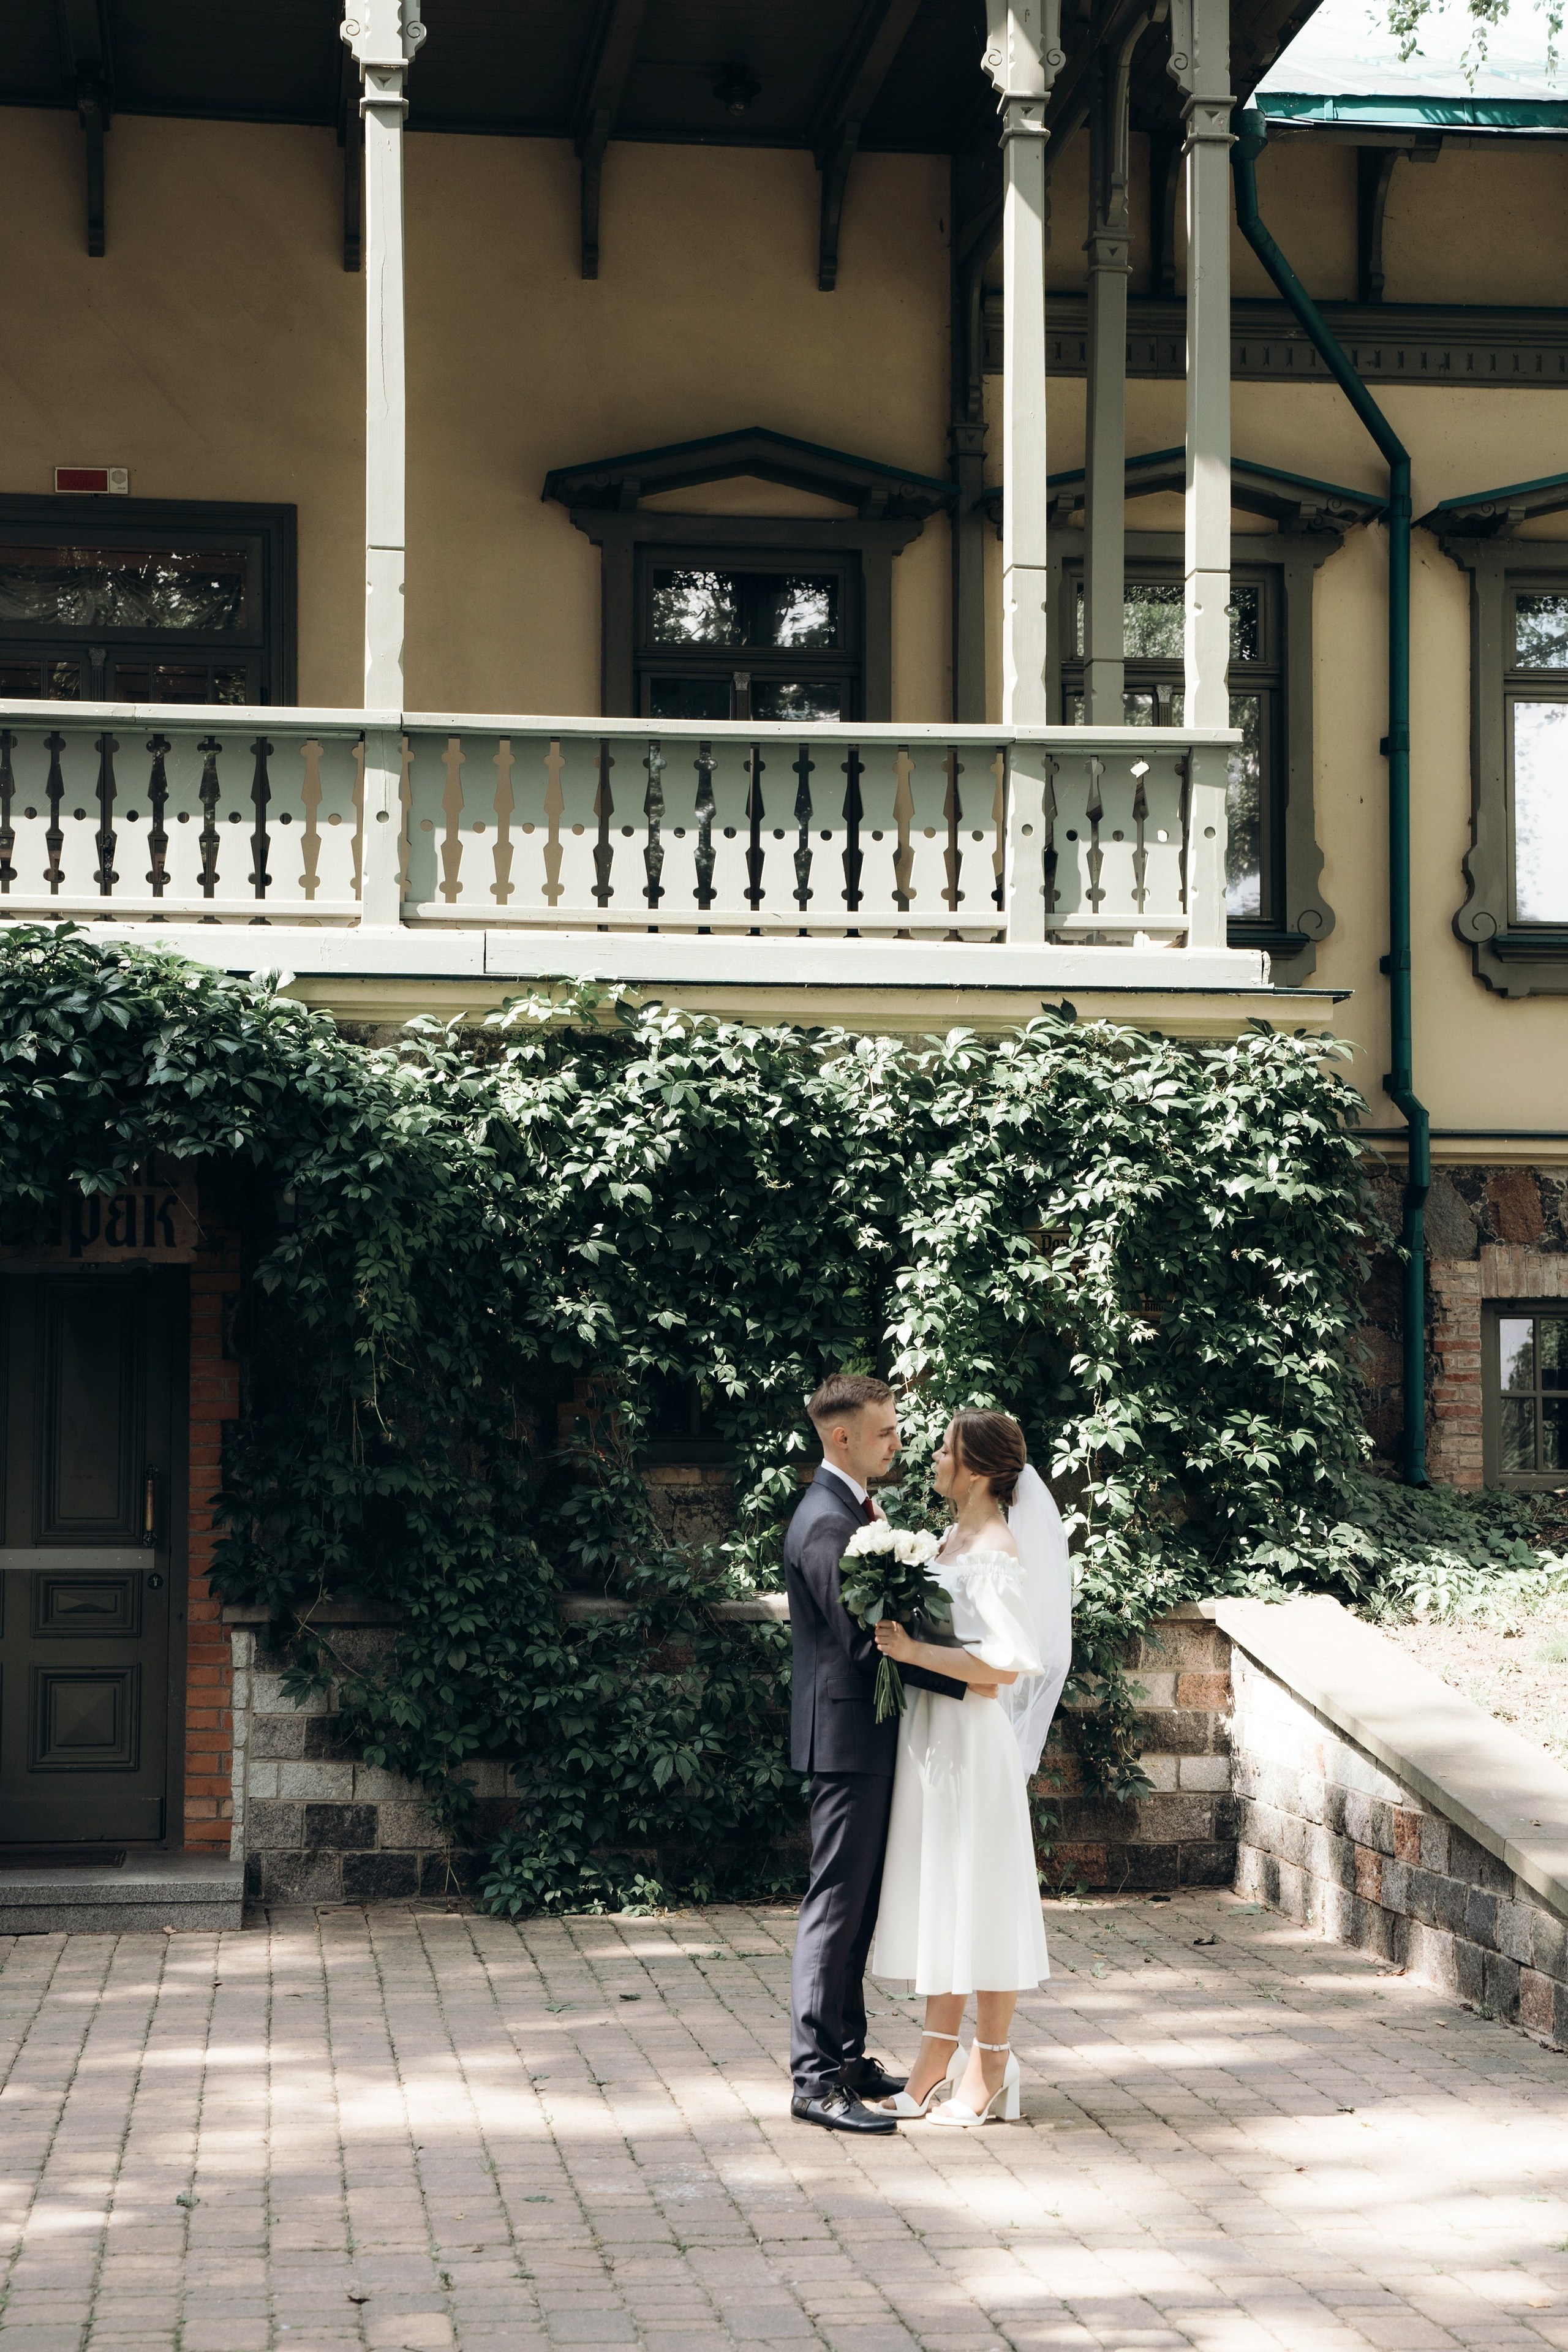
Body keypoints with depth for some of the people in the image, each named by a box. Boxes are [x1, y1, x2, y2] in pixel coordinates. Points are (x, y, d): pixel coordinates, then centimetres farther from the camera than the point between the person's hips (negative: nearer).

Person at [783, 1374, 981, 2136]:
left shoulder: (850, 1510, 15)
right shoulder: (826, 1523, -18)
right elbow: (865, 1641, -23)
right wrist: (965, 1677, -20)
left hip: (867, 1736, 10)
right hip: (848, 1736, -10)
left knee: (857, 1905, 14)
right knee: (837, 1903, -7)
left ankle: (845, 2056, 22)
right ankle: (816, 2079, -4)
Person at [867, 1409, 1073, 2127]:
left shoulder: (996, 1554, -16)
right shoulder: (955, 1539, 11)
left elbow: (1008, 1664, -22)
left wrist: (914, 1652, -22)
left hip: (972, 1737, -9)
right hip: (929, 1731, 9)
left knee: (979, 1901, -1)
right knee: (933, 1897, 12)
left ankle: (991, 2073, 7)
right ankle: (937, 2060, 20)